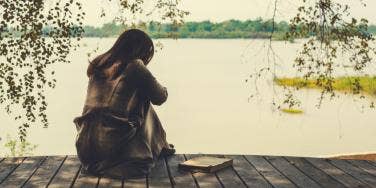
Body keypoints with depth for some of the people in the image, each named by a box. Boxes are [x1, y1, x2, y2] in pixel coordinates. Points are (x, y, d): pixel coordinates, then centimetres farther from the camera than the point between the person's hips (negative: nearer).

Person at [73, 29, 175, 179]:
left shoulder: (97, 66, 11)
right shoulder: (134, 66, -6)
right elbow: (160, 97, 6)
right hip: (115, 148, -6)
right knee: (144, 104, 16)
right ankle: (159, 149, 26)